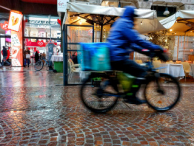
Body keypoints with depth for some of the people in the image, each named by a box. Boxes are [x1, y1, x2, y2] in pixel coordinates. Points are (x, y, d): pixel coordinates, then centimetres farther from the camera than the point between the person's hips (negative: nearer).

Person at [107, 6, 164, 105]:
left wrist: (142, 50, 22)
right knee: (142, 72, -8)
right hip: (119, 58, -11)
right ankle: (131, 97, -4)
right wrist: (156, 48, -11)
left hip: (113, 58, 11)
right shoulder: (125, 24, -7)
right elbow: (137, 40, -16)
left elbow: (130, 43, 28)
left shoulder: (119, 23, 25)